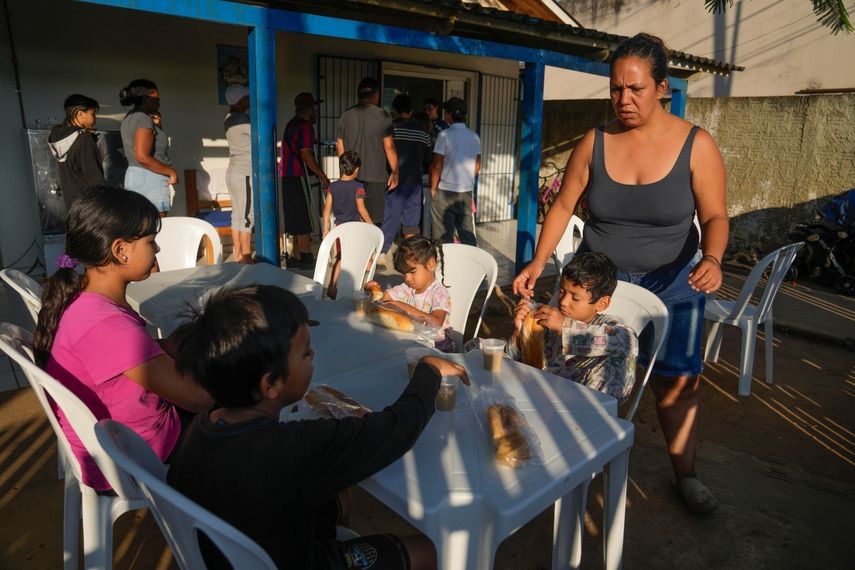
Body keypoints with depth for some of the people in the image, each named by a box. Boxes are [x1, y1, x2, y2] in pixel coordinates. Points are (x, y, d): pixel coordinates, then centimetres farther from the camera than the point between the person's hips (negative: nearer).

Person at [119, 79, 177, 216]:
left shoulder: (130, 118, 16)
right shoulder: (143, 118, -13)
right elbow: (142, 157, -22)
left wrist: (154, 126, 16)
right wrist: (171, 171, -13)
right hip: (149, 179, -10)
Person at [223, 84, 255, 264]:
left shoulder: (230, 119, 14)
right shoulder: (242, 119, -14)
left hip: (235, 171, 9)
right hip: (245, 173, -9)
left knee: (238, 215, 10)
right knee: (246, 216, -6)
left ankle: (239, 256, 15)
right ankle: (246, 258, -2)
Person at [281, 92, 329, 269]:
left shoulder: (291, 124, 19)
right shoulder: (305, 126, -11)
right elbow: (306, 155, -20)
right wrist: (322, 175, -15)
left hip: (286, 176, 9)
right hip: (298, 177, -9)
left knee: (296, 219, 12)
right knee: (304, 220, -6)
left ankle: (296, 257, 15)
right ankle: (306, 258, -4)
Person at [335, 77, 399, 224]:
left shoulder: (346, 116, 7)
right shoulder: (381, 115, -5)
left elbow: (339, 148, 10)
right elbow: (389, 146, -7)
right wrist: (395, 172, 0)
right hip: (375, 175, -4)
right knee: (372, 222, 2)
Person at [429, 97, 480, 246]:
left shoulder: (445, 135, -10)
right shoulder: (474, 137, 5)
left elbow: (437, 166, -11)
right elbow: (477, 166, 12)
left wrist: (433, 189, 0)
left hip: (445, 191, -5)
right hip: (467, 192, 5)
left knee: (444, 235, 2)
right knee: (467, 232, 11)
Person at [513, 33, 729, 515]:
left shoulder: (696, 145, -8)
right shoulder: (595, 142, -4)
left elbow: (715, 216, -5)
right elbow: (564, 207, -2)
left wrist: (713, 259, -26)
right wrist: (538, 263, -12)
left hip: (670, 282, -1)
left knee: (678, 382, 3)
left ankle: (686, 476, 25)